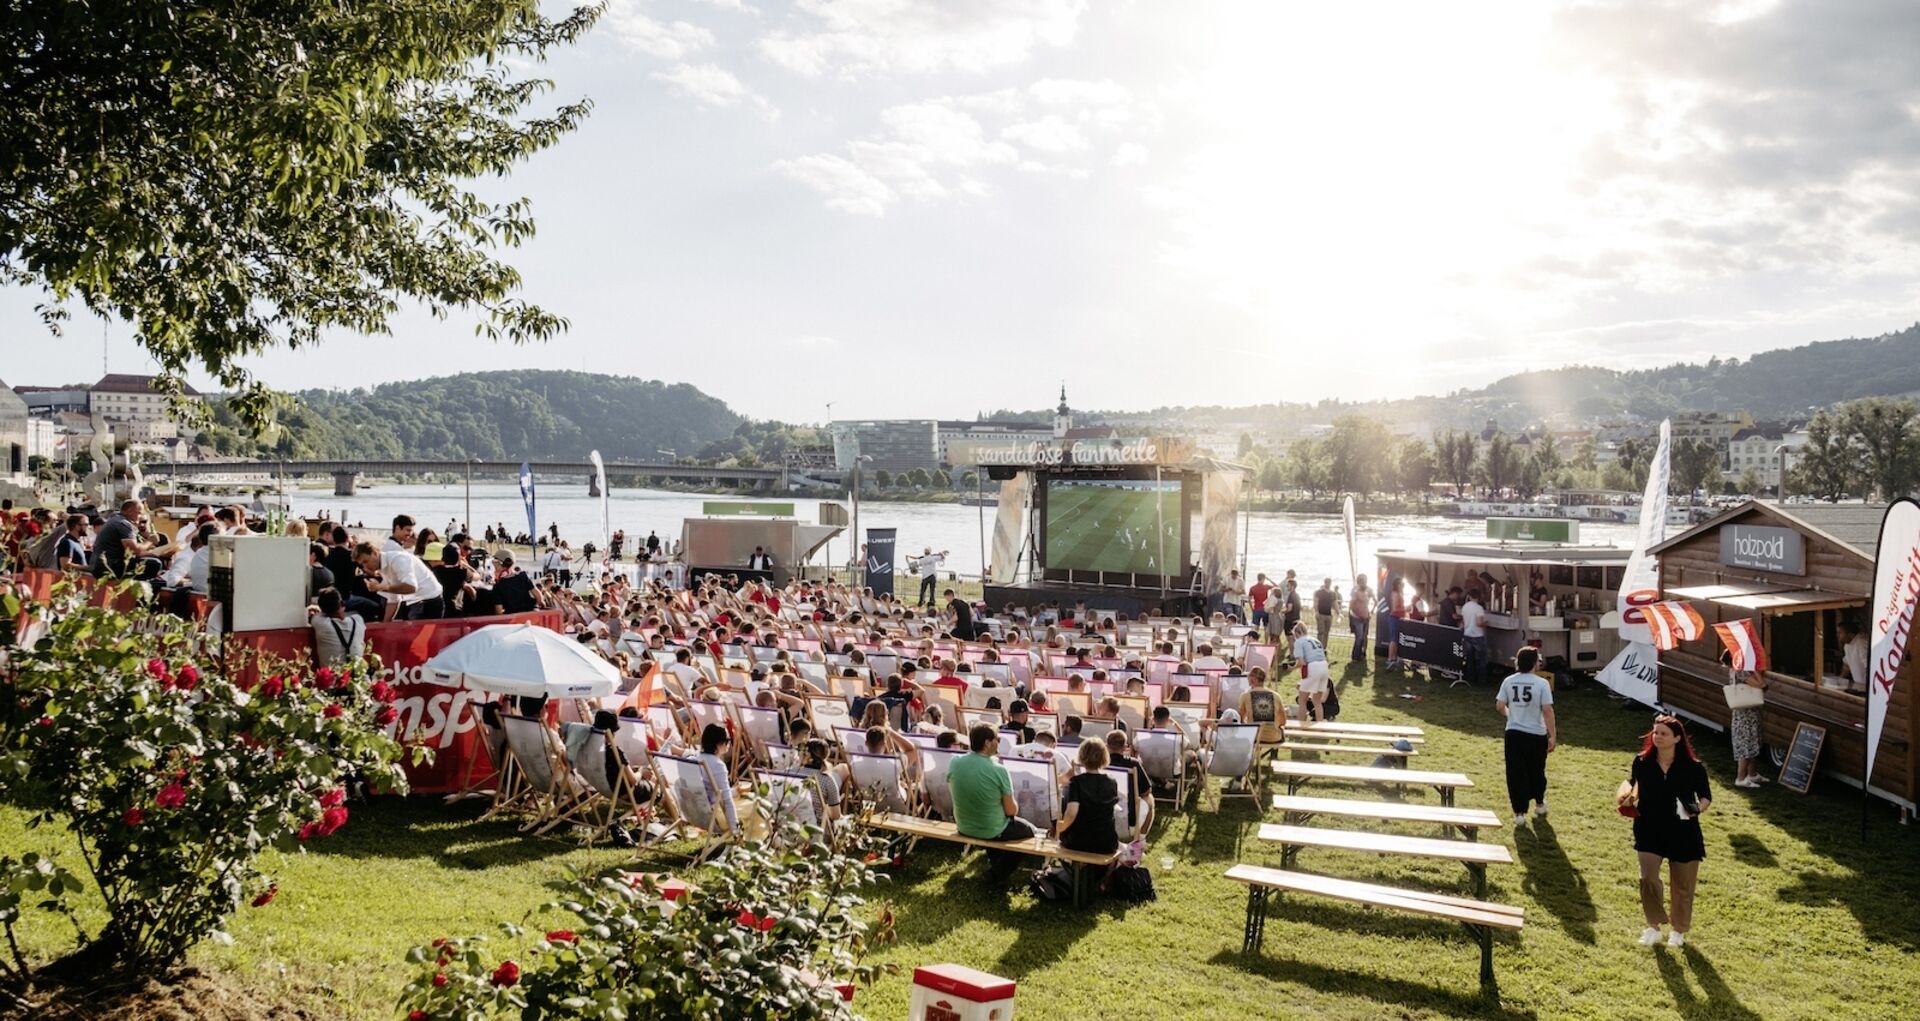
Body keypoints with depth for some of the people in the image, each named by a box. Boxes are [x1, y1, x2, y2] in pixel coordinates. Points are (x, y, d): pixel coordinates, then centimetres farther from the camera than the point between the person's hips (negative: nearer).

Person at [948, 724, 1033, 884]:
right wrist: (1014, 805, 6)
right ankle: (998, 873, 21)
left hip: (963, 828, 5)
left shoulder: (954, 763, -13)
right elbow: (1011, 811, -17)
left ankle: (993, 861, 42)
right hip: (992, 832, -5)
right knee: (1029, 830, 22)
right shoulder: (998, 770, -26)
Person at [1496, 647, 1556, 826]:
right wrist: (1553, 735, -8)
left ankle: (1519, 812, 5)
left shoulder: (1508, 681, -3)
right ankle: (1540, 803, 39)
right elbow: (1547, 710, -15)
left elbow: (1500, 706, 2)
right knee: (1536, 771, 19)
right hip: (1536, 735, -2)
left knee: (1516, 773, 6)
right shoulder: (1541, 683, -13)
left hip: (1513, 733, 2)